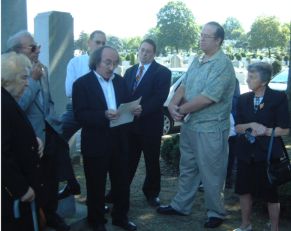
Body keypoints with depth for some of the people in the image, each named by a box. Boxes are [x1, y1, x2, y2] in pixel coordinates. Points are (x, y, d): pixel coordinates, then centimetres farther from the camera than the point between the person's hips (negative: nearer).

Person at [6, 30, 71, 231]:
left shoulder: (42, 69, 6)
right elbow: (19, 107, -30)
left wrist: (55, 122, 8)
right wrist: (33, 80, -26)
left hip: (50, 132, 7)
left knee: (52, 178, 19)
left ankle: (51, 214, 39)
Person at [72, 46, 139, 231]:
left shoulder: (120, 81, 9)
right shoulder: (82, 83, -8)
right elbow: (80, 115, -17)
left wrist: (134, 110, -11)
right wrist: (104, 115, -31)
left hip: (119, 141, 5)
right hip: (96, 144, -5)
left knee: (122, 182, 15)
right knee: (96, 186, 9)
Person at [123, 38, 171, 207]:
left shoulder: (162, 72, -5)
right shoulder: (130, 71, 14)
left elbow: (159, 97, -16)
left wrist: (140, 110, -25)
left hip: (150, 124, -4)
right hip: (130, 122, 4)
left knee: (152, 161, 10)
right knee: (128, 160, 10)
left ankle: (152, 193, 25)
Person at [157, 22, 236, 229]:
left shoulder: (223, 64, -18)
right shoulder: (197, 61, 10)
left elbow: (206, 98, -24)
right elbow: (184, 86, 10)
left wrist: (181, 110, -12)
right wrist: (173, 104, -10)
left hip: (210, 129, -8)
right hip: (189, 124, 8)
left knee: (211, 173, 6)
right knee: (187, 168, 19)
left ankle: (216, 213, 24)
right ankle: (181, 205, 35)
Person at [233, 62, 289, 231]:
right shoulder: (244, 99, 4)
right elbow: (237, 127, 4)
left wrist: (265, 131, -17)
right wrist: (251, 125, -14)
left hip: (268, 152, -4)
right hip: (246, 152, 4)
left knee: (270, 192, 5)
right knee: (244, 189, 12)